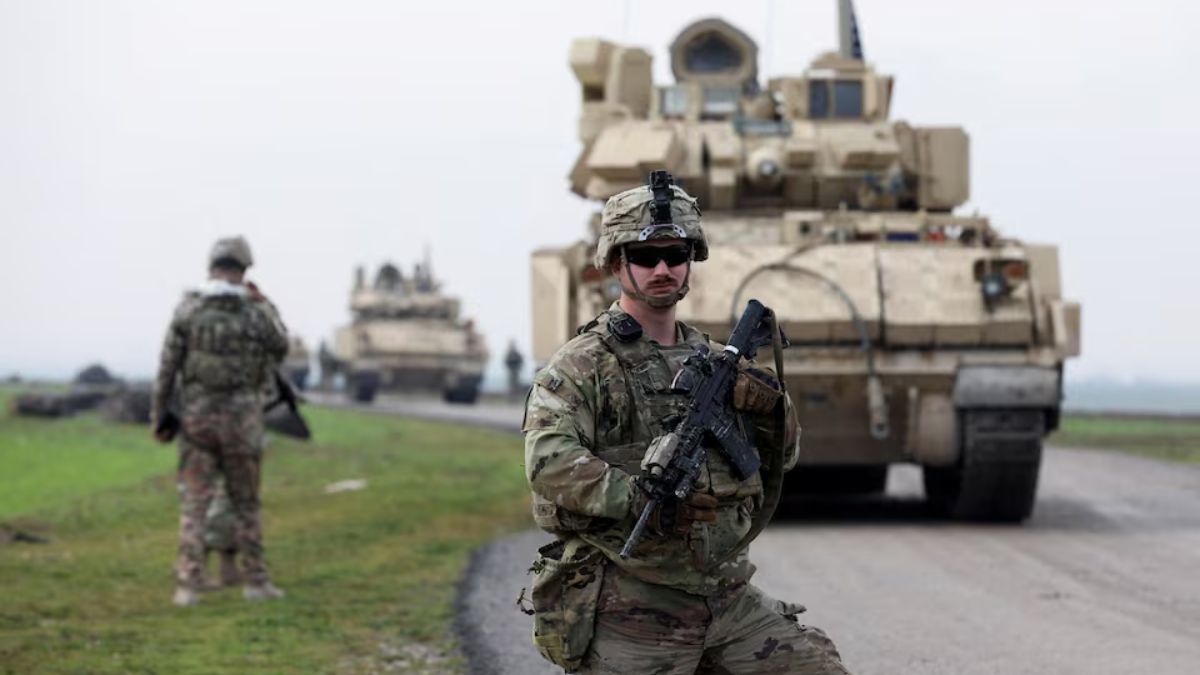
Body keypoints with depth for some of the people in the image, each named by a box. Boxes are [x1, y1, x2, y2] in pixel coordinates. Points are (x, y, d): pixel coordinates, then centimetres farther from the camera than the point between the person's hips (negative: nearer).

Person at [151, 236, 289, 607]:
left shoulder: (187, 310, -5)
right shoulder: (257, 313, -6)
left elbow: (167, 368, -4)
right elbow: (280, 350, 15)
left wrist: (159, 416, 4)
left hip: (197, 418, 0)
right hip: (241, 420, 0)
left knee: (194, 505, 2)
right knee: (246, 503, 12)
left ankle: (188, 586, -3)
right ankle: (255, 581, 14)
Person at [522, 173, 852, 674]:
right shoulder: (581, 366, -6)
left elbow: (780, 456, 18)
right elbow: (550, 461, -21)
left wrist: (770, 405, -3)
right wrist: (642, 501, -32)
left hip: (728, 601, 6)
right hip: (630, 618, -6)